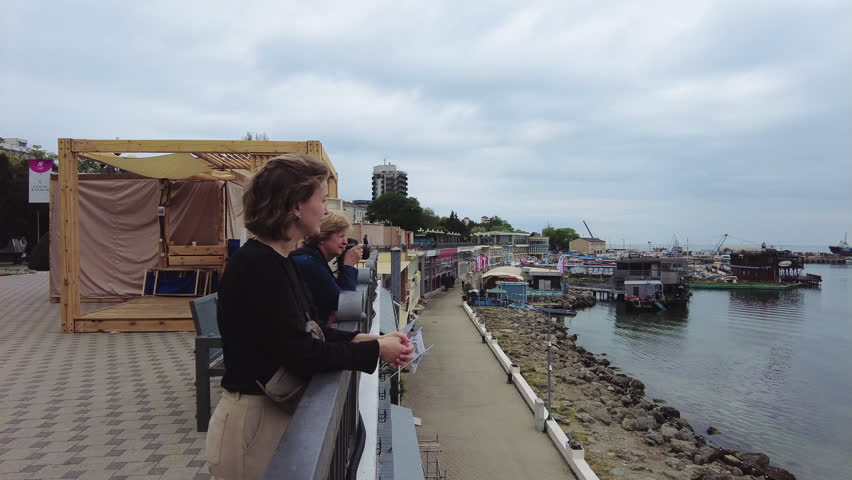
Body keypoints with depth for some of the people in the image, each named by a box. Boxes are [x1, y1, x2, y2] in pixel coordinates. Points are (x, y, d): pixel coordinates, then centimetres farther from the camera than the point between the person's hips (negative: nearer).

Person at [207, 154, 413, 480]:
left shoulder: (278, 260, 6)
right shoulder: (257, 266, -24)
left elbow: (309, 330, 8)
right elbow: (299, 352, -24)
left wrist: (362, 340, -5)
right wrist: (375, 350, -16)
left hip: (277, 410, 9)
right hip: (255, 420, -9)